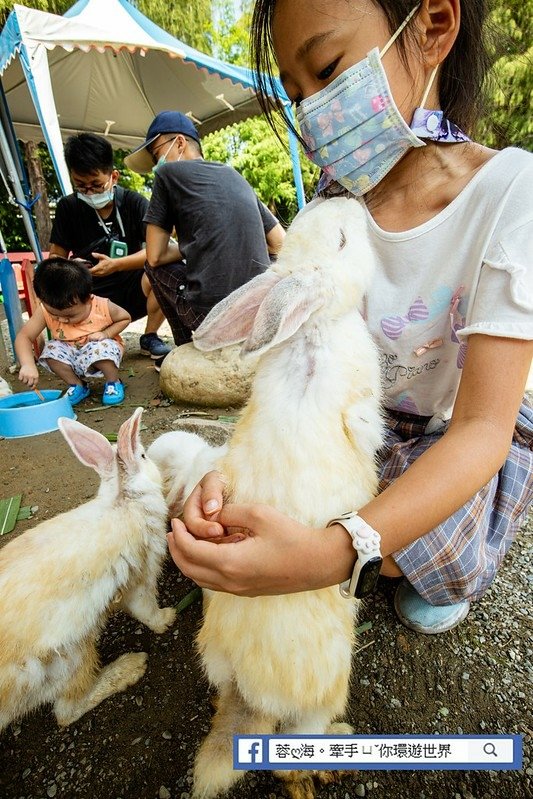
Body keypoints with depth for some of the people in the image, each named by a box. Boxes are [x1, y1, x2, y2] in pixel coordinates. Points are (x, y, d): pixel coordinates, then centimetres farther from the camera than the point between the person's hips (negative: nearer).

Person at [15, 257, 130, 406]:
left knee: (100, 348, -35)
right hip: (72, 358, 3)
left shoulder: (103, 307, -24)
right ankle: (77, 385, -1)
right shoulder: (45, 311, -20)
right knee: (51, 350, -24)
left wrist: (106, 334, -22)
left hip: (101, 352, -3)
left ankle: (114, 382, -6)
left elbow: (125, 318, -6)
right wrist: (28, 365, -36)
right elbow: (24, 336, -20)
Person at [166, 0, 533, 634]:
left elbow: (482, 425, -31)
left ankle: (453, 572, 16)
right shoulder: (332, 207, -11)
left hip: (462, 435, -3)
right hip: (365, 420, 4)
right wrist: (235, 469, -35)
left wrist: (337, 551, -46)